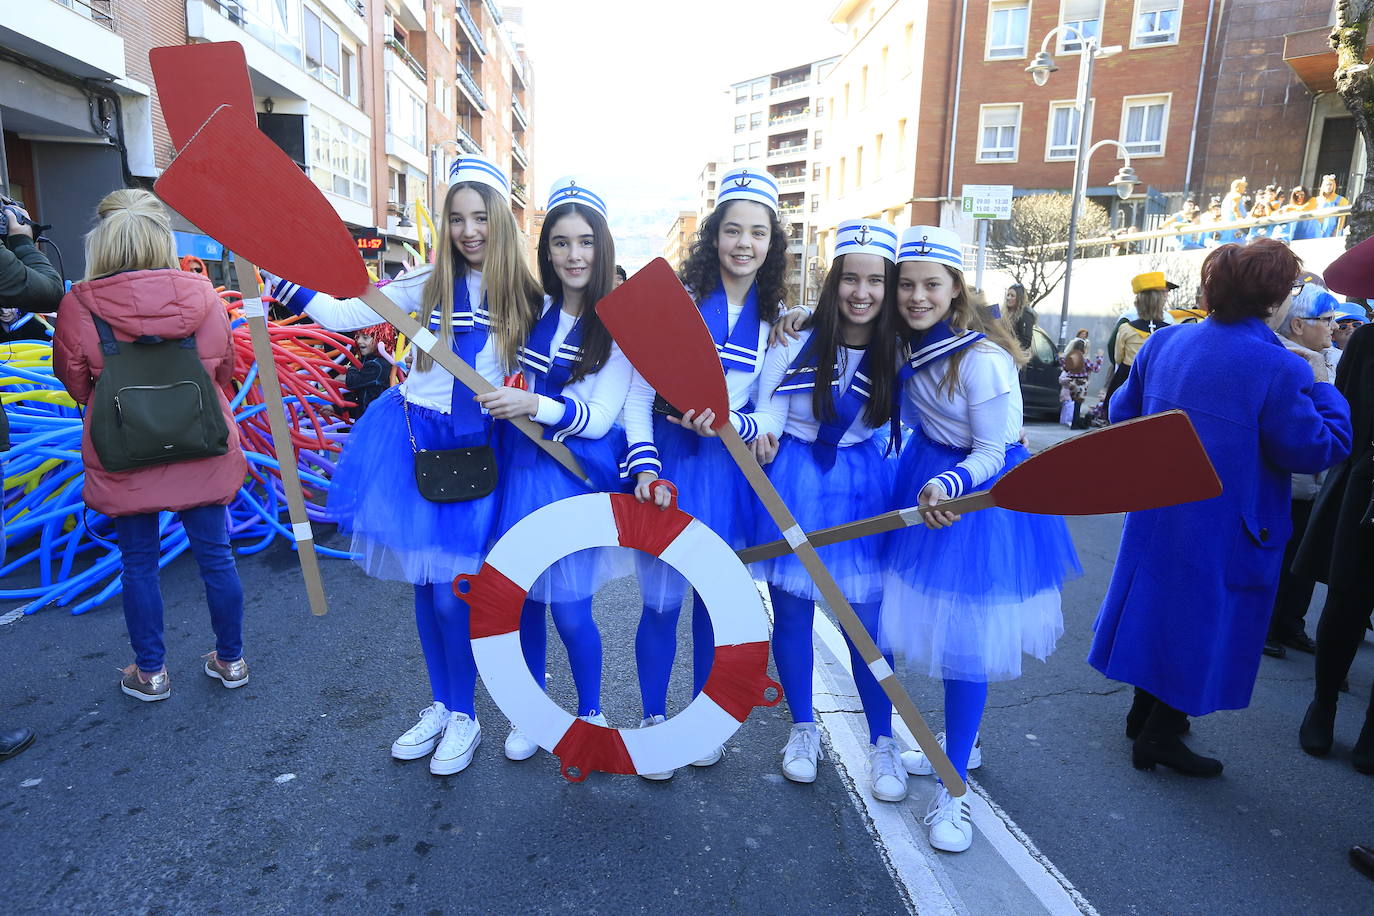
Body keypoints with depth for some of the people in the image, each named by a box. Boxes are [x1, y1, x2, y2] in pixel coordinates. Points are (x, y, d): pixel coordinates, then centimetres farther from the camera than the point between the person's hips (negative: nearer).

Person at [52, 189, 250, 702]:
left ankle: (150, 672, 26)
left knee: (139, 563, 13)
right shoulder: (203, 298, -7)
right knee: (215, 555, 12)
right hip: (202, 449, 1)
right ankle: (231, 660, 26)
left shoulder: (79, 306, -10)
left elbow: (75, 384, 3)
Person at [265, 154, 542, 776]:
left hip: (478, 452, -2)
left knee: (452, 592, -3)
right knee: (424, 585, 12)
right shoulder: (428, 282, 0)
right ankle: (440, 706, 32)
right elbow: (345, 313, -1)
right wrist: (280, 280, -7)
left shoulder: (524, 296, -1)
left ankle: (463, 717, 21)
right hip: (415, 442, 2)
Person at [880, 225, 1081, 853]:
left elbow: (991, 453, -18)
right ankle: (961, 742, 37)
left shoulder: (983, 359, -23)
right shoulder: (908, 344, -1)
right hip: (928, 481, 7)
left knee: (965, 635, -2)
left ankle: (954, 789, 12)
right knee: (935, 623, 14)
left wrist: (949, 486, -35)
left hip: (983, 490, -7)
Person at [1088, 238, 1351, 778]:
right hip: (1225, 529, -6)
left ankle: (1145, 712, 36)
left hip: (1157, 509, 6)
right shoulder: (1278, 369, -20)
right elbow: (1316, 450, -15)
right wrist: (1327, 397, 1)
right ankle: (1160, 739, 20)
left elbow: (1122, 414, 7)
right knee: (1204, 618, 9)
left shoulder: (1165, 342, -1)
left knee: (1159, 603, 20)